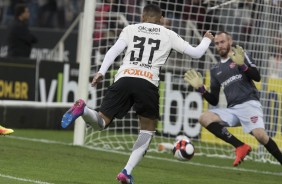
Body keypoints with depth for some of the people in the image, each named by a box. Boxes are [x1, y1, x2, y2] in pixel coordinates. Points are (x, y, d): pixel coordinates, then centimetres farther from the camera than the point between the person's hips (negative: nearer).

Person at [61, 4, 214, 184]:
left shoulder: (130, 29, 21)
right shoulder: (168, 34, 19)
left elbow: (114, 50, 6)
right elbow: (196, 53, 24)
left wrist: (101, 72, 1)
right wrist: (207, 39, 43)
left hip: (124, 79, 1)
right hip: (148, 83, -1)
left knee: (102, 121, 7)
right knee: (148, 129, 18)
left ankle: (83, 109, -28)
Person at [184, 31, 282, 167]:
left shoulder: (241, 55, 9)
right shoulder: (215, 70, 21)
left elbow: (257, 77, -6)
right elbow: (214, 101, 21)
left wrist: (242, 65, -20)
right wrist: (201, 89, 7)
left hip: (249, 103, -5)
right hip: (232, 109, 5)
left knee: (259, 134, -30)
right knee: (204, 118, -19)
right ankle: (240, 146, -22)